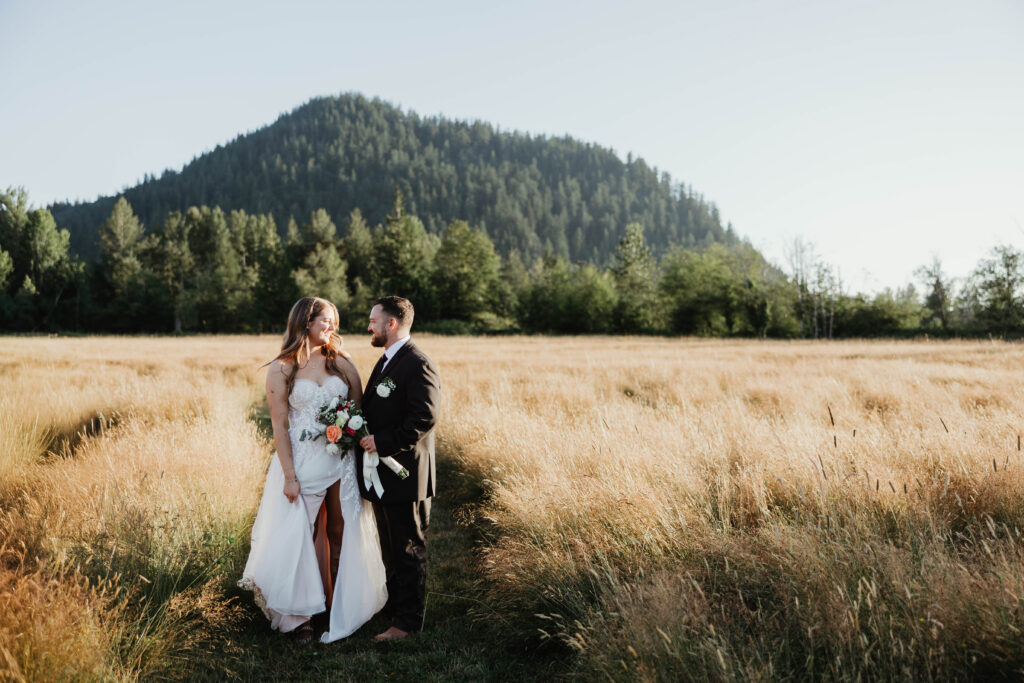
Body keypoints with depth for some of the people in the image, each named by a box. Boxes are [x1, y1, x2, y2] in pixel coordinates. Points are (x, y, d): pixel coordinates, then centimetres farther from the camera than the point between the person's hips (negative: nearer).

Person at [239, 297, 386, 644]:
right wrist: (289, 475, -9)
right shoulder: (281, 369, -2)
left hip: (343, 462, 2)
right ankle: (303, 612, 20)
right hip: (303, 462, -2)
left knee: (341, 534, 8)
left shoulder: (341, 362, 5)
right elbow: (279, 425, -4)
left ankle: (341, 608, 23)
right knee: (303, 538, 6)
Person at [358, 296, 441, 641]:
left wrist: (382, 442, -23)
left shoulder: (418, 365, -17)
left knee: (408, 551, 2)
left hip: (405, 474, -10)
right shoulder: (385, 362, 15)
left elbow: (425, 416, -25)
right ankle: (395, 605, 36)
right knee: (391, 548, 21)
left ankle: (408, 622, 13)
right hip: (382, 475, 10)